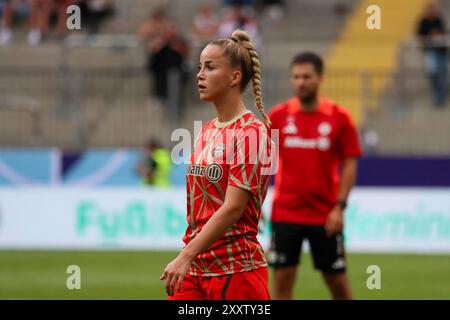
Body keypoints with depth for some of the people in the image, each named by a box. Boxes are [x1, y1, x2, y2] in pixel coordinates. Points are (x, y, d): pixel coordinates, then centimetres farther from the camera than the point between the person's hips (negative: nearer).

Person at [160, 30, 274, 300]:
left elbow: (232, 208, -19)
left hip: (236, 270, -8)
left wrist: (186, 257, -24)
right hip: (194, 269, 8)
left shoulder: (251, 133, -11)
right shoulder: (207, 131, 14)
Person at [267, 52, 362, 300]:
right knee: (282, 278, -1)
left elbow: (349, 165, 0)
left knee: (337, 280, 5)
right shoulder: (277, 116, 1)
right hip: (285, 212, 1)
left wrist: (339, 207, -8)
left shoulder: (339, 117, -2)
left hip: (325, 215, -1)